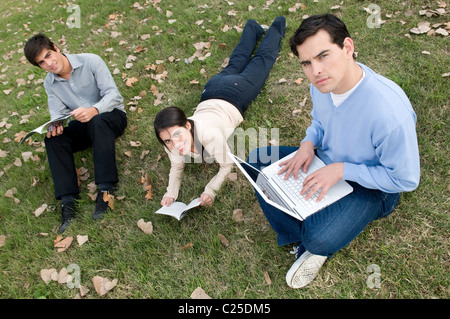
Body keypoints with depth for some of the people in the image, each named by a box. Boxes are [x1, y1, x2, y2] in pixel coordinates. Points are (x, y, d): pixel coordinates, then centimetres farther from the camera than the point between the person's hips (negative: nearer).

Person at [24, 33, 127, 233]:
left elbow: (113, 94, -18)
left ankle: (105, 189, -41)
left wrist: (94, 110, -37)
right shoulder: (49, 83, 5)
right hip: (83, 126, 5)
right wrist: (55, 126, -25)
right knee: (53, 139, -22)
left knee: (99, 122, -40)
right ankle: (68, 200, -29)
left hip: (111, 114, -4)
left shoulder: (91, 61, -11)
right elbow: (58, 113, 0)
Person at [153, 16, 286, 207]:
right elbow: (176, 166, -14)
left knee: (262, 59, 24)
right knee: (236, 63, 33)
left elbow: (227, 165, -31)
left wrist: (210, 190, -42)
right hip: (209, 96, 4)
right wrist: (171, 193, -30)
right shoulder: (172, 140, -31)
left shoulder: (210, 135, -47)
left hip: (233, 97, -3)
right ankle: (253, 28, 59)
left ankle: (277, 26, 50)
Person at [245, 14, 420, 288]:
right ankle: (306, 245, -4)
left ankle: (314, 246, 9)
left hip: (370, 187, -7)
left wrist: (342, 170, -27)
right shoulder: (322, 85, -13)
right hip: (327, 162, 7)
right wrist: (309, 142, -12)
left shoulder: (390, 111, -35)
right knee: (257, 161, -5)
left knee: (320, 239, -33)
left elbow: (406, 180, -23)